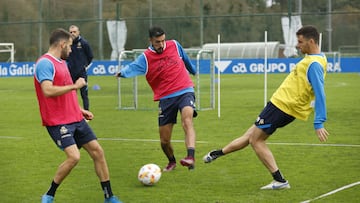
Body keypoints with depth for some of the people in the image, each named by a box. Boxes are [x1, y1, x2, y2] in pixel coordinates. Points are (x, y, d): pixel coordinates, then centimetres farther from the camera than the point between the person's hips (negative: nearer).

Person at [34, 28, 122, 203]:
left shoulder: (61, 62, 16)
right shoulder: (45, 63, -14)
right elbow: (48, 91, -27)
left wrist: (80, 110, 22)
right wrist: (75, 85, -20)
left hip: (75, 118, 9)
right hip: (57, 121, -9)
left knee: (97, 151, 6)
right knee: (74, 156, -21)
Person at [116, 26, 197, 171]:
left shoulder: (174, 45, 4)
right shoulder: (146, 58, -5)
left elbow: (185, 59, 25)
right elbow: (134, 67, -25)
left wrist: (193, 70, 42)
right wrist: (123, 73, -47)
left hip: (185, 91, 0)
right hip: (165, 98, 0)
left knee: (187, 120, -31)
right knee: (164, 141, 4)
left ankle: (191, 157, -45)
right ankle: (171, 162, 35)